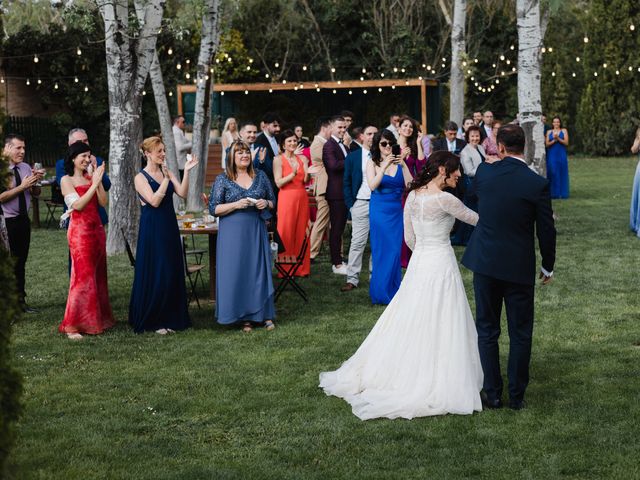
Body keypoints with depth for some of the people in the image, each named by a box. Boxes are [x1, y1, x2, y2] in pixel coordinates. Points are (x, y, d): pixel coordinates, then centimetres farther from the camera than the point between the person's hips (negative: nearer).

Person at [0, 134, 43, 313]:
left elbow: (36, 193, 14)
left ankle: (20, 301, 23)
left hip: (23, 220, 7)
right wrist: (22, 186, -21)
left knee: (21, 262, 14)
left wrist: (35, 182, -7)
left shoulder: (26, 168, 6)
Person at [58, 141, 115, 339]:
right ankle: (72, 326, -7)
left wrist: (99, 180, -6)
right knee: (83, 275, -10)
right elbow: (78, 204, -16)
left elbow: (104, 202, 3)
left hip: (97, 229, 6)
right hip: (80, 230, -6)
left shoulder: (91, 177, 12)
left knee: (98, 274, 10)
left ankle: (97, 318, 21)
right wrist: (94, 183, -17)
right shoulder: (67, 180, -4)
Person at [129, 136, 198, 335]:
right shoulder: (141, 178, -7)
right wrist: (166, 179, -19)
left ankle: (169, 318, 18)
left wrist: (186, 171, -12)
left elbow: (182, 193, -4)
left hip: (170, 227, 6)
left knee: (172, 272, 8)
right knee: (154, 274, -2)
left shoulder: (166, 172, 9)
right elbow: (154, 201, -20)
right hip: (152, 229, -6)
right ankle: (152, 320, 8)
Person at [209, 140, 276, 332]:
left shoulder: (260, 176, 9)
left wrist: (266, 203, -8)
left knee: (260, 270, 1)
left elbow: (273, 201, 15)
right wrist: (236, 204, -16)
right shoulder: (222, 180, 0)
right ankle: (243, 317, 7)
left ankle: (265, 314, 10)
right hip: (233, 232, -2)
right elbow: (213, 208, -4)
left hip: (256, 231, 2)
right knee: (236, 272, -3)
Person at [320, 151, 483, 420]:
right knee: (439, 327, 2)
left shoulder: (413, 196, 4)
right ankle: (435, 384, 8)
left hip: (418, 264, 7)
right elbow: (475, 219, -4)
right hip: (441, 265, -7)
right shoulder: (444, 199, -17)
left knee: (409, 322, 17)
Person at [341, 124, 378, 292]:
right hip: (361, 204, -1)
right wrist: (350, 204, -1)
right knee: (357, 242, -3)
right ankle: (352, 279, -1)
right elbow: (347, 182, 7)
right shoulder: (352, 157, 6)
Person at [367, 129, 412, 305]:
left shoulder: (398, 163, 4)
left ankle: (393, 291, 17)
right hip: (379, 210, -3)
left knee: (395, 250, 6)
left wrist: (403, 164, -14)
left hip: (396, 211, 3)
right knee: (381, 251, 0)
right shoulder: (373, 163, -1)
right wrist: (384, 166, -21)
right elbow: (372, 185, -16)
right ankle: (381, 292, 9)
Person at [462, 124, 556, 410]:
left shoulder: (484, 173, -7)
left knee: (487, 330, 12)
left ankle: (492, 394, 15)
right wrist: (548, 266, 8)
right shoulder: (537, 184, -13)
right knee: (520, 333, 10)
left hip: (485, 261, 2)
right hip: (520, 267, -2)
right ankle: (517, 396, 15)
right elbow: (546, 230, -7)